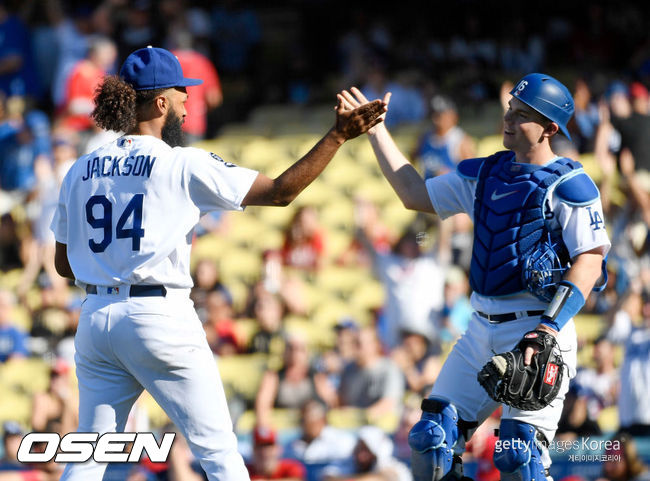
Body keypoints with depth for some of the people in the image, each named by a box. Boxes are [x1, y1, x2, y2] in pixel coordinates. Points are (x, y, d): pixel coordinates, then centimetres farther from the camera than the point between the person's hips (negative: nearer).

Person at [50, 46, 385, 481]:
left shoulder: (80, 172, 9)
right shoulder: (184, 167, -6)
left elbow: (63, 265, 14)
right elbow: (280, 191, -7)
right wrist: (338, 136, -5)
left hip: (96, 322, 5)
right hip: (161, 316, -5)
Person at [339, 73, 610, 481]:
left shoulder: (569, 185, -7)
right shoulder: (485, 174, 14)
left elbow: (590, 260, -13)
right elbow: (415, 194, 21)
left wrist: (551, 327, -24)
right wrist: (376, 130, 18)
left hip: (538, 328, -7)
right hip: (482, 331, 7)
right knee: (432, 438, 3)